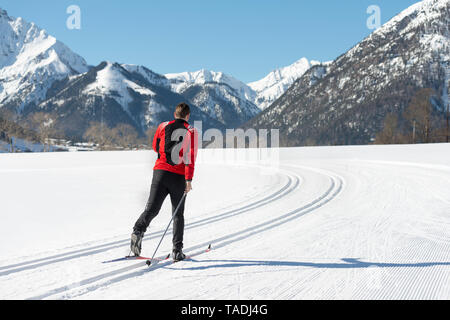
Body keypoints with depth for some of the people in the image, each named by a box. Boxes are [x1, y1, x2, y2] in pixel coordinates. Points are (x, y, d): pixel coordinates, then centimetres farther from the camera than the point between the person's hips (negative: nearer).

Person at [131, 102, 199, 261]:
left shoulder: (163, 126, 8)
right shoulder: (191, 132, 0)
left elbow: (155, 147, 21)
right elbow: (190, 156, -11)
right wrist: (189, 179, -16)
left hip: (161, 171, 1)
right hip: (179, 177, -1)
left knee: (152, 208, -2)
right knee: (178, 215, 10)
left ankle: (138, 231, -29)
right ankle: (177, 250, 10)